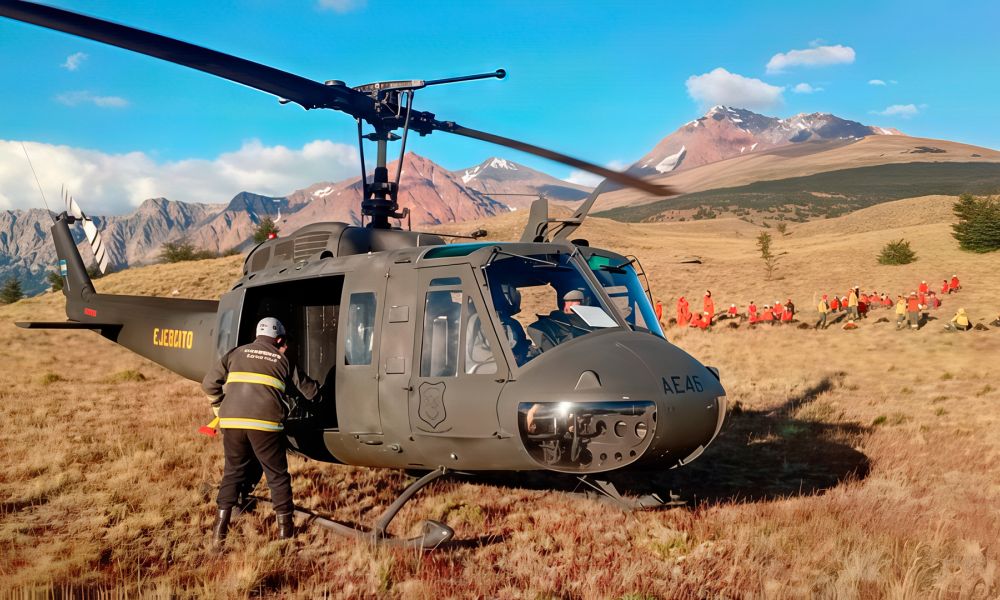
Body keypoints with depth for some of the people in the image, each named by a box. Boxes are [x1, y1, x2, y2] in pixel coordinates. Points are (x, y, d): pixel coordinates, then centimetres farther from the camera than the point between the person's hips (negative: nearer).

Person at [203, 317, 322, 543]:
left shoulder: (237, 353, 18)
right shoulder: (282, 360, 16)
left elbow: (209, 383, 12)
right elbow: (308, 390, 23)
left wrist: (220, 409, 25)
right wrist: (319, 394, 45)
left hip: (232, 422, 2)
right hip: (265, 423, -2)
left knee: (233, 472, 19)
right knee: (277, 475, 12)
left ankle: (220, 527, 17)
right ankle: (285, 528, 16)